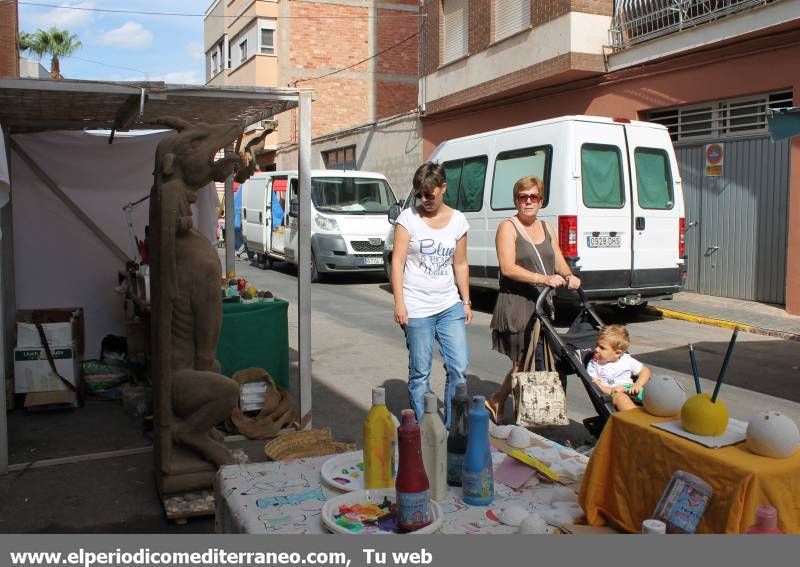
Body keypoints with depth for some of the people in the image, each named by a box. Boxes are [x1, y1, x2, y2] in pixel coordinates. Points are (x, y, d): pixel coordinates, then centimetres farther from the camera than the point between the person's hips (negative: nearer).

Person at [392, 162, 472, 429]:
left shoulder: (457, 220, 6)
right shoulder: (408, 218, -3)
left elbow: (460, 264, 13)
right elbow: (397, 261, -6)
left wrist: (466, 301, 10)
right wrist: (399, 303, -12)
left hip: (450, 306, 3)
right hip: (416, 309, -3)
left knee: (459, 368, 0)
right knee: (420, 372, 4)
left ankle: (453, 427, 14)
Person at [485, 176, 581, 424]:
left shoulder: (546, 228, 18)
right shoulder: (508, 227, -4)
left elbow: (559, 261, 14)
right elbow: (508, 268, -15)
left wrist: (569, 276, -9)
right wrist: (543, 278, -25)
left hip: (543, 306, 6)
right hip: (516, 306, -6)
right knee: (524, 364, -7)